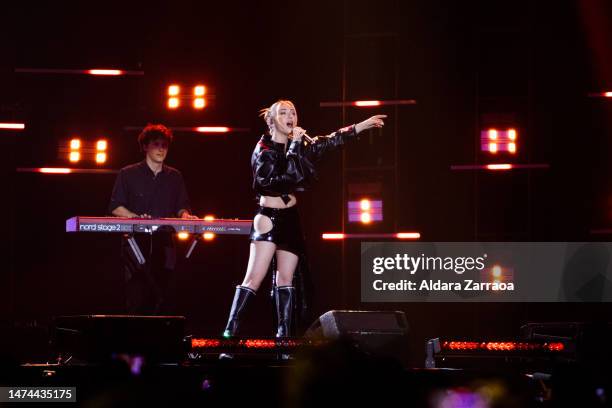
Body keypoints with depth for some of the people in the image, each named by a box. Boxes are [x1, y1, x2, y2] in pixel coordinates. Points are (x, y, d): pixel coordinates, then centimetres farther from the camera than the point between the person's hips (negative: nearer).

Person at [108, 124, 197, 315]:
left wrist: (185, 215, -6)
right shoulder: (128, 174, 5)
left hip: (164, 246, 3)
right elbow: (115, 207, 4)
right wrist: (136, 218, -14)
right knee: (137, 300, -11)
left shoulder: (174, 177, 15)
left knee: (161, 302, -2)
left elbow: (181, 206, 18)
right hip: (136, 244, -3)